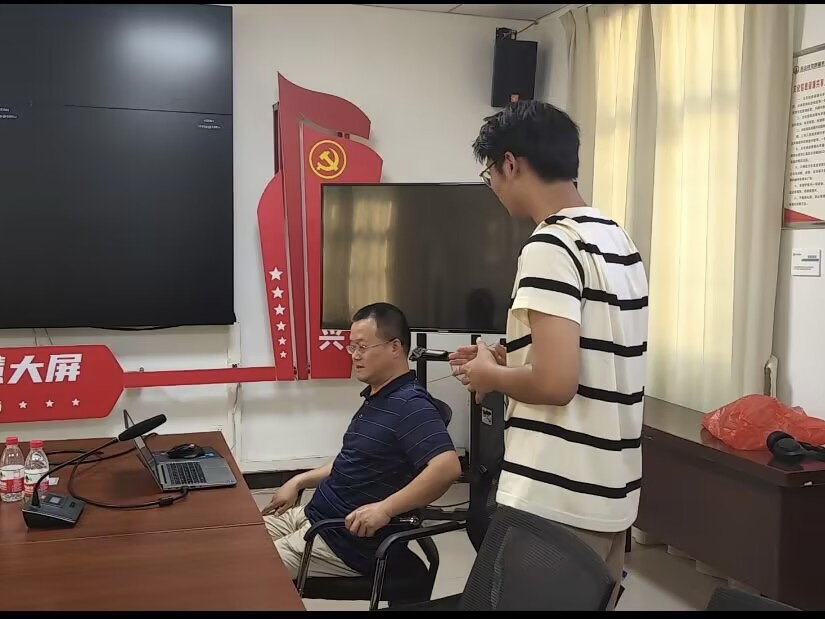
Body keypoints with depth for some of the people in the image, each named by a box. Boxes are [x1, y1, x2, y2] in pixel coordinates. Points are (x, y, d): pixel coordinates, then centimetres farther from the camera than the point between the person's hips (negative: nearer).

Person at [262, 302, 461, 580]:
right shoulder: (375, 397, 13)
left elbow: (447, 467, -35)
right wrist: (299, 481, 15)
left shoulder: (409, 405, -21)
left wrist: (384, 509, -33)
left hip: (348, 539, -10)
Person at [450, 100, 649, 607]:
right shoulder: (618, 240, 10)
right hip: (612, 493, 9)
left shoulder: (551, 246, -17)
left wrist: (491, 375, -6)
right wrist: (505, 361, 15)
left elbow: (555, 383, -25)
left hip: (556, 502, -8)